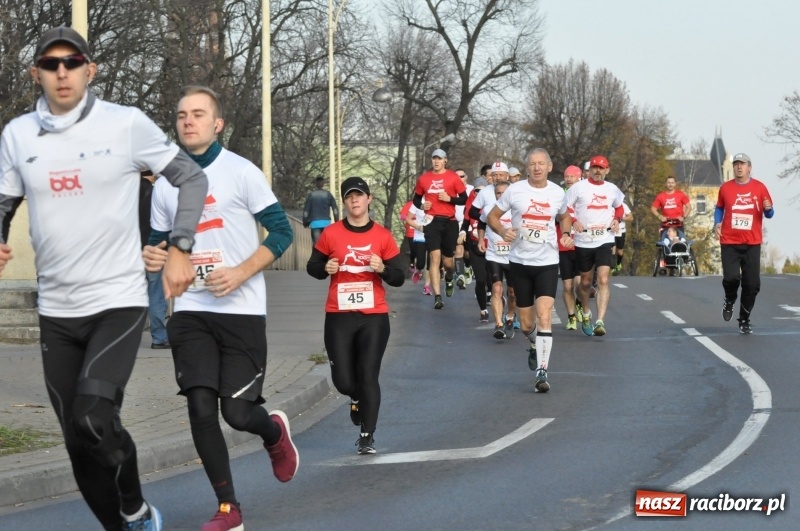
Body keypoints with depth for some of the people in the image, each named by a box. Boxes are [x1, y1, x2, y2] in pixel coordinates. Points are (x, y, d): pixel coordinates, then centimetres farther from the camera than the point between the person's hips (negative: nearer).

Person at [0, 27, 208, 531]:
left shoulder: (127, 124, -7)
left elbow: (192, 177, 2)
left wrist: (179, 249, -5)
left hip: (119, 301, -4)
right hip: (56, 311, 4)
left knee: (94, 417, -22)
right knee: (78, 440, 6)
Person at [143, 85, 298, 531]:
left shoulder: (242, 173, -5)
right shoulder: (166, 184, 9)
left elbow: (281, 231, -4)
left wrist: (240, 273, -16)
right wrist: (153, 255, -3)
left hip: (242, 310, -3)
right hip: (191, 311, 4)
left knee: (238, 412, -5)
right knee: (201, 409, -8)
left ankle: (276, 431, 33)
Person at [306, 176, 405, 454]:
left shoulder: (383, 236, 2)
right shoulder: (331, 234, 1)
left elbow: (398, 278, 4)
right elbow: (312, 266, 10)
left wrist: (383, 269, -17)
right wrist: (325, 268, -12)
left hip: (374, 317, 0)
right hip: (338, 317, 1)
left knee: (369, 377, -4)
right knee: (343, 380, 0)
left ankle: (367, 436, 6)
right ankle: (357, 398, 37)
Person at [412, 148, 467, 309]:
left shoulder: (453, 177, 0)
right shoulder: (423, 178, 8)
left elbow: (464, 199, 1)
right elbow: (416, 199, 19)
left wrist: (449, 198, -14)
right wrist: (421, 205, -2)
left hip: (449, 222, -1)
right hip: (432, 222, 1)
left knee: (447, 261, 7)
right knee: (434, 257, -12)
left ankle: (449, 279, 44)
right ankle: (437, 296, -15)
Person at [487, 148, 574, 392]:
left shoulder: (557, 193, 2)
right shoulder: (515, 191, -4)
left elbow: (564, 217, 21)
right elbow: (492, 216, 4)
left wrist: (566, 233, 1)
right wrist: (503, 231, -16)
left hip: (548, 263, 0)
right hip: (520, 262, 0)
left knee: (544, 315, -18)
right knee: (526, 324, 9)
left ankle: (542, 371, -16)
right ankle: (535, 346, 44)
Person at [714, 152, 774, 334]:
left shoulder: (759, 187, 2)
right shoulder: (725, 188, 4)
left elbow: (769, 214, 7)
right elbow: (719, 208, 19)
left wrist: (768, 209, -16)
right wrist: (717, 223, 1)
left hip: (752, 244, 0)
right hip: (730, 243, 0)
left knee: (752, 284, -1)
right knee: (731, 277, -17)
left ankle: (744, 320, 17)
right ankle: (729, 302, 18)